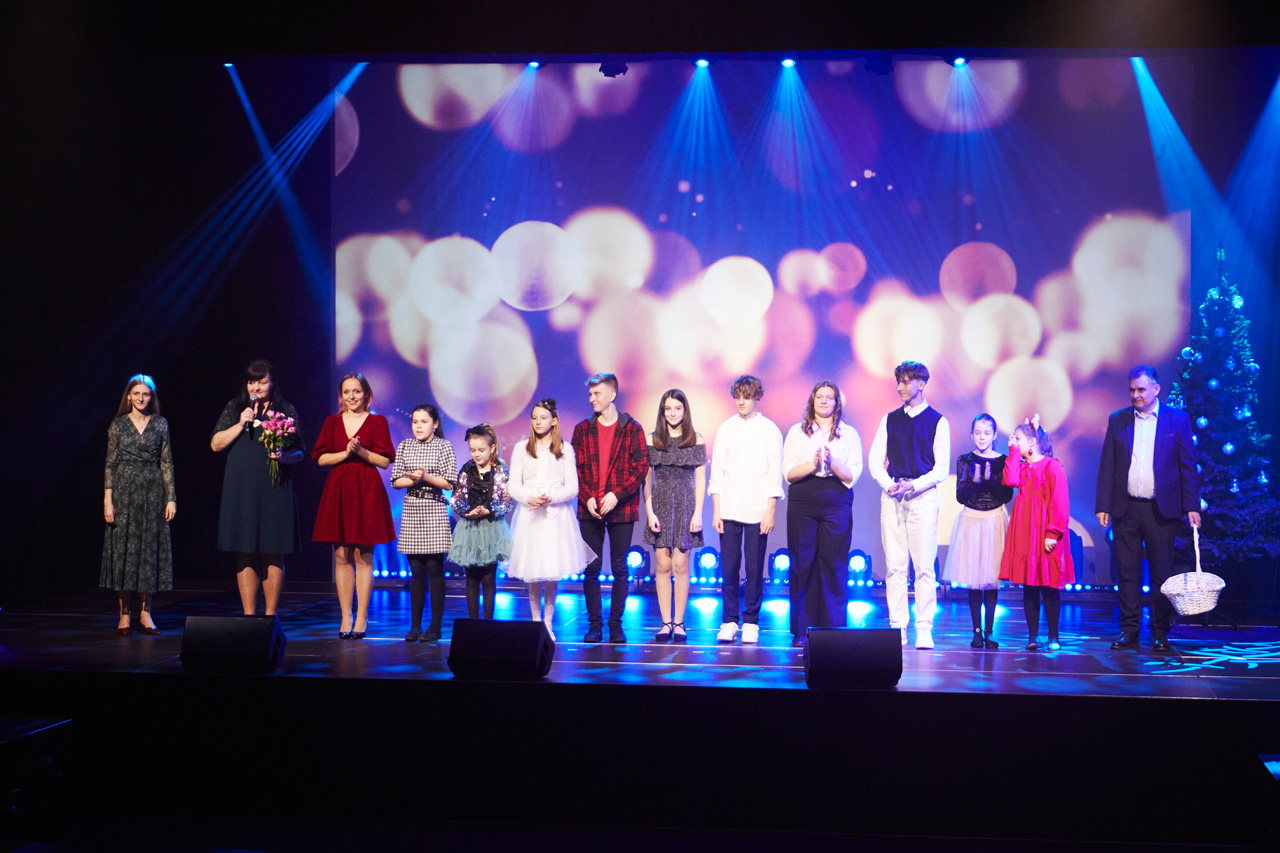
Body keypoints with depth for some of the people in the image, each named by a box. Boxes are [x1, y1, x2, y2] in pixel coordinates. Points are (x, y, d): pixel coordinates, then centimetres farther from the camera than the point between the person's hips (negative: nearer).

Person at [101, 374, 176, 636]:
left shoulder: (160, 425, 6)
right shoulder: (118, 425, 4)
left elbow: (167, 463, 5)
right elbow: (110, 464, 3)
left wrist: (171, 498, -1)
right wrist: (107, 500, -5)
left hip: (153, 492, 1)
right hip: (125, 491, -1)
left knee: (150, 549, 1)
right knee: (124, 548, -1)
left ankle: (145, 614, 9)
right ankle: (124, 613, 6)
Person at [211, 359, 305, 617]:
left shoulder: (286, 411, 7)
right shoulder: (235, 408, 11)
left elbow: (300, 451, 8)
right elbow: (215, 444, 6)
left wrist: (284, 456, -13)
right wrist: (241, 424, -5)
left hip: (274, 489, -1)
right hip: (241, 488, 1)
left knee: (273, 555, 0)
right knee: (245, 555, 1)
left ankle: (270, 614, 8)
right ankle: (249, 615, 6)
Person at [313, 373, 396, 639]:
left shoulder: (377, 422, 4)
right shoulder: (332, 422, 11)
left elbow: (385, 461, -1)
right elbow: (321, 458, 5)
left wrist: (361, 451, -14)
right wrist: (345, 453, -9)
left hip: (367, 492, -2)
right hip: (338, 491, 2)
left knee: (363, 557, -2)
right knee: (341, 556, 1)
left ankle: (361, 619, 3)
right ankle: (345, 619, 7)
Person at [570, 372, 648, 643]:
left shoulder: (632, 429, 2)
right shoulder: (582, 430, 9)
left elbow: (641, 467, -3)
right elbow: (575, 468, 7)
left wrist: (616, 494, -13)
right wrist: (587, 498, -7)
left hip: (622, 509, -2)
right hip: (589, 510, 2)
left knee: (620, 569, 2)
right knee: (591, 569, 2)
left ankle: (616, 624, 11)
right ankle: (594, 624, 10)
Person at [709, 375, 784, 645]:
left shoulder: (769, 430, 3)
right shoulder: (725, 429, 9)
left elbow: (775, 474, 1)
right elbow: (717, 472, 9)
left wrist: (770, 511, -6)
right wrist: (716, 511, 3)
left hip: (757, 511, -2)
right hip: (729, 510, 2)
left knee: (755, 569, 0)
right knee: (729, 567, 1)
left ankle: (751, 623, 9)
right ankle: (729, 621, 11)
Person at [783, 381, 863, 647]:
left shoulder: (849, 434, 10)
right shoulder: (797, 432, 12)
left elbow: (852, 475, 1)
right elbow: (789, 472, 3)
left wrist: (832, 462, -15)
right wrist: (813, 464, -13)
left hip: (837, 503, 0)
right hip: (803, 502, 1)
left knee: (834, 564, -4)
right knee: (802, 563, -1)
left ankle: (833, 629, 2)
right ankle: (801, 629, 5)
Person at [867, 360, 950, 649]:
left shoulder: (937, 422, 4)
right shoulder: (890, 420, 14)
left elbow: (942, 468, -2)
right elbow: (875, 459, 11)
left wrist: (912, 485, -14)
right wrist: (889, 484, -6)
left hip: (923, 496, -3)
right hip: (891, 497, 3)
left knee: (924, 566, -5)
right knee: (894, 566, 2)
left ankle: (924, 629, -2)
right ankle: (897, 627, 6)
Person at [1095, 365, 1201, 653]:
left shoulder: (1177, 419, 2)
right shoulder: (1117, 420, 7)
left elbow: (1188, 465, 2)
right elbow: (1107, 465, 7)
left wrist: (1192, 506, -4)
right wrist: (1103, 505, 1)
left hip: (1161, 509, -2)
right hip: (1126, 509, 2)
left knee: (1162, 574, 3)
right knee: (1128, 572, 5)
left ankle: (1160, 634, 12)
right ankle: (1129, 631, 13)